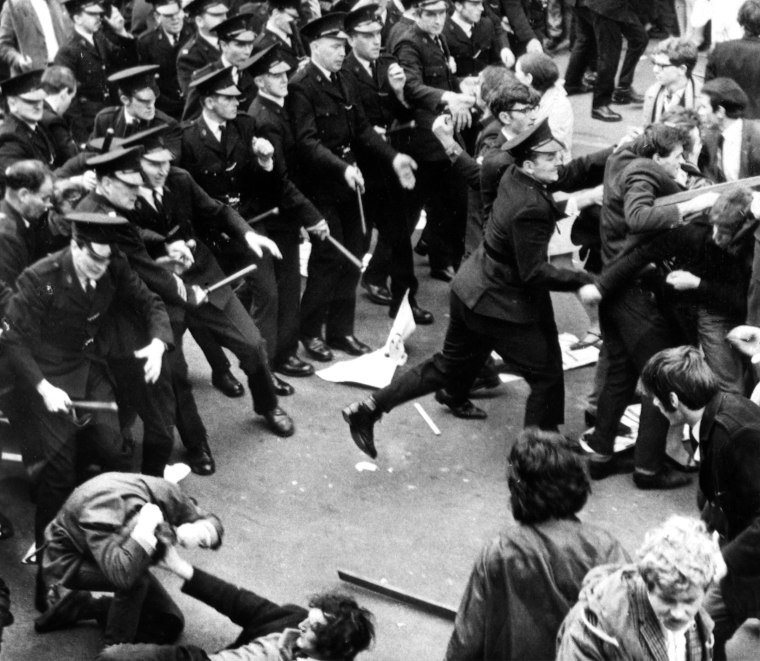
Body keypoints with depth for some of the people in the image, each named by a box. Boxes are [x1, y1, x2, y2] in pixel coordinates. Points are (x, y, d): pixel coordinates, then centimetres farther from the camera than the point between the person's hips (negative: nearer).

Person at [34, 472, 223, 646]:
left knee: (169, 625, 2)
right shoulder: (99, 516, -44)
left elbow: (212, 524, -14)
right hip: (69, 561, -6)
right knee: (135, 579, -36)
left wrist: (195, 533, -36)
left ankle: (80, 607, 12)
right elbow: (122, 574, -57)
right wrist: (145, 531, -53)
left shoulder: (166, 493, -28)